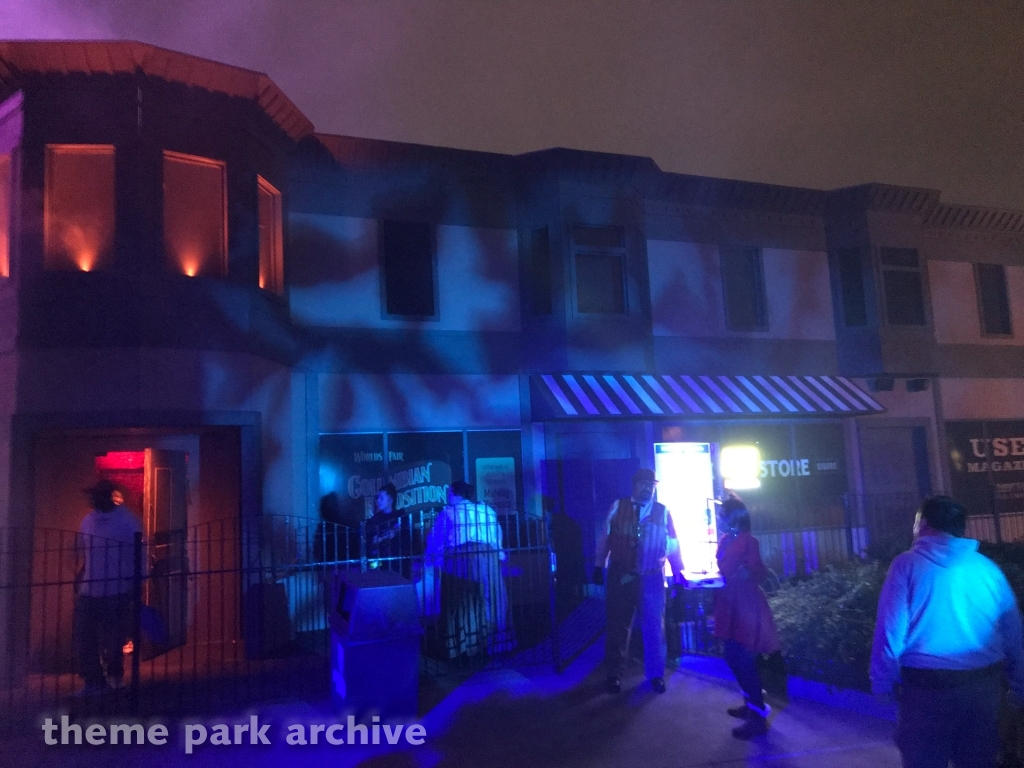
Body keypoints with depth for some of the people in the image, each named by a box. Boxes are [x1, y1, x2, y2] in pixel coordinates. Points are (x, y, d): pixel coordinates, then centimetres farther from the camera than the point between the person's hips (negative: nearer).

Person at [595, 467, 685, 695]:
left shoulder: (663, 512, 3)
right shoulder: (617, 508, 3)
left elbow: (673, 545, 4)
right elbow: (604, 537, 4)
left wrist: (678, 572, 0)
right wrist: (600, 566, 1)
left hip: (651, 578, 0)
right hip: (620, 576, 0)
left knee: (654, 626, 10)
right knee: (618, 626, 9)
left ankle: (656, 674, 27)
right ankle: (614, 675, 23)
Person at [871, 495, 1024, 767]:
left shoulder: (907, 565, -6)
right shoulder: (988, 568, 6)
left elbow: (890, 631, -9)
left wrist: (882, 683, -2)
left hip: (928, 686, -4)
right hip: (983, 685, 4)